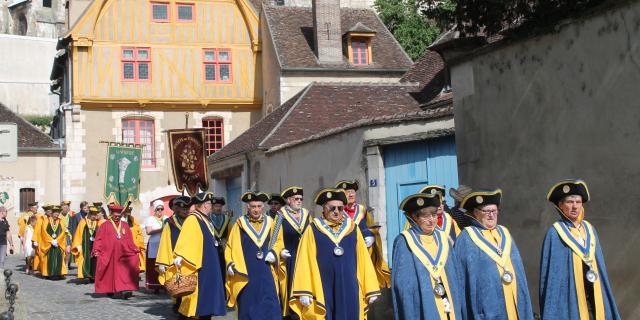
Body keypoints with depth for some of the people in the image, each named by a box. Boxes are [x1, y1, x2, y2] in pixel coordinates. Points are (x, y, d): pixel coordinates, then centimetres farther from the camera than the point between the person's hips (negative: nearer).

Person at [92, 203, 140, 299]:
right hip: (109, 253, -1)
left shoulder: (125, 225, 15)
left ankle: (123, 290, -22)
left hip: (123, 253, 1)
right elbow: (99, 239, 2)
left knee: (124, 272, -15)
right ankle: (109, 290, 18)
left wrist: (135, 249, 3)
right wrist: (96, 250, -8)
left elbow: (129, 240, 15)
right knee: (110, 273, 4)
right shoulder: (105, 225, 7)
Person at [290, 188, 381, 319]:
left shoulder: (353, 228, 8)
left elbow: (363, 259, 7)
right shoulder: (313, 230, 2)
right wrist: (304, 292, -12)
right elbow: (305, 261, -3)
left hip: (349, 291, 2)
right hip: (323, 290, -2)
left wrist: (370, 290, 2)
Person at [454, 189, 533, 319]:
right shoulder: (466, 238, -1)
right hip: (487, 306, -5)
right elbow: (462, 279, -4)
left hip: (513, 305, 5)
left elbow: (518, 270, 17)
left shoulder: (504, 234, 15)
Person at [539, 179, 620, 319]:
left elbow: (599, 265, 14)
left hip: (593, 294, 5)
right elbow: (550, 271, -7)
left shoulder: (589, 229, 11)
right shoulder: (555, 233, -5)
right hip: (569, 296, -5)